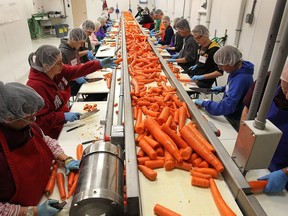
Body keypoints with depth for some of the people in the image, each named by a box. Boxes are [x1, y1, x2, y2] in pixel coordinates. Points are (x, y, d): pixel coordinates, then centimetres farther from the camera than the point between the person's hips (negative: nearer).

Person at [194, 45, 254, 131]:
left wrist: (204, 103, -28)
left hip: (235, 121, -8)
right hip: (229, 116, 8)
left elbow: (227, 107, -35)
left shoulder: (241, 79, -32)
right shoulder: (237, 70, -3)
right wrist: (222, 88, 3)